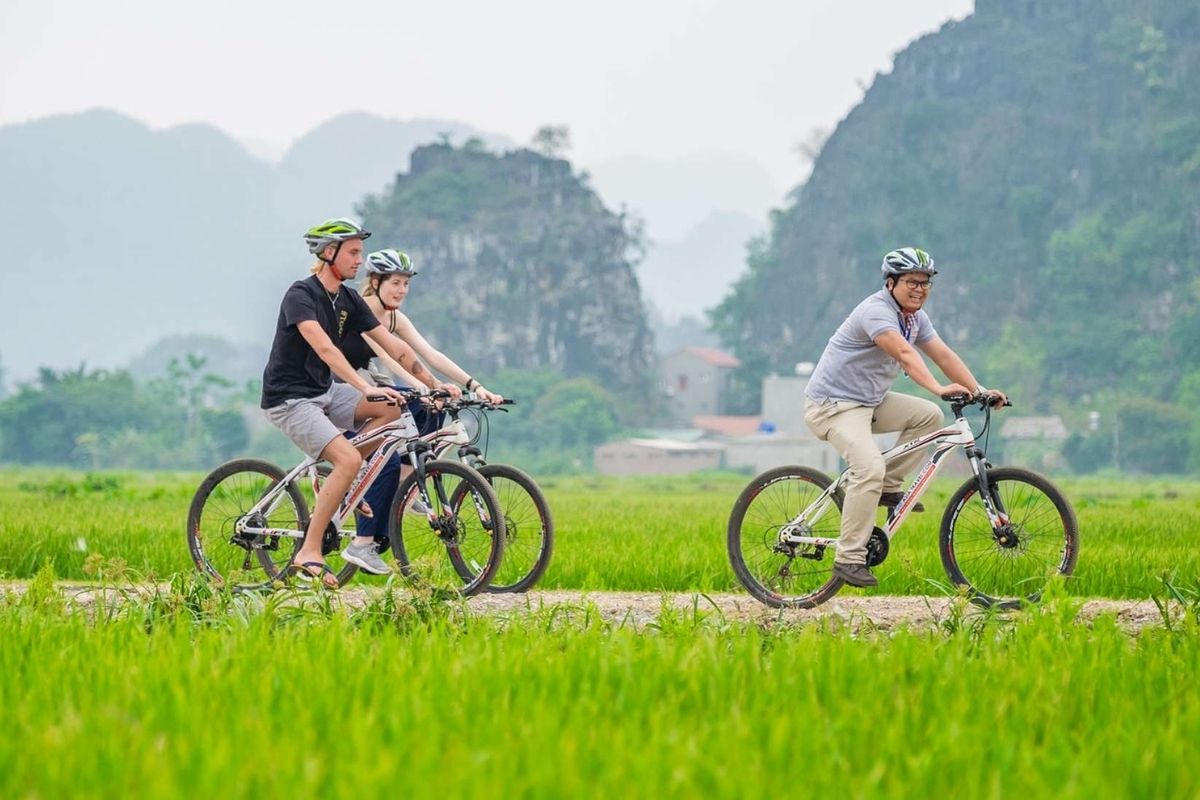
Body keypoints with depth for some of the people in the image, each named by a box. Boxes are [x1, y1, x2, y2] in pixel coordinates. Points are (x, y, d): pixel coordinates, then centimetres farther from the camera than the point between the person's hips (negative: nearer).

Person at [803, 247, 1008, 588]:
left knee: (929, 415, -1)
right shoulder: (876, 312, -22)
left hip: (870, 400, 9)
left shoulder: (915, 316, 7)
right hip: (833, 403, -9)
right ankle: (849, 558, -22)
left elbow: (943, 354, 4)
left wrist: (980, 390, -7)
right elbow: (904, 353, -37)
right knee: (870, 468, -27)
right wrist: (939, 389, -50)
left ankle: (887, 486, 6)